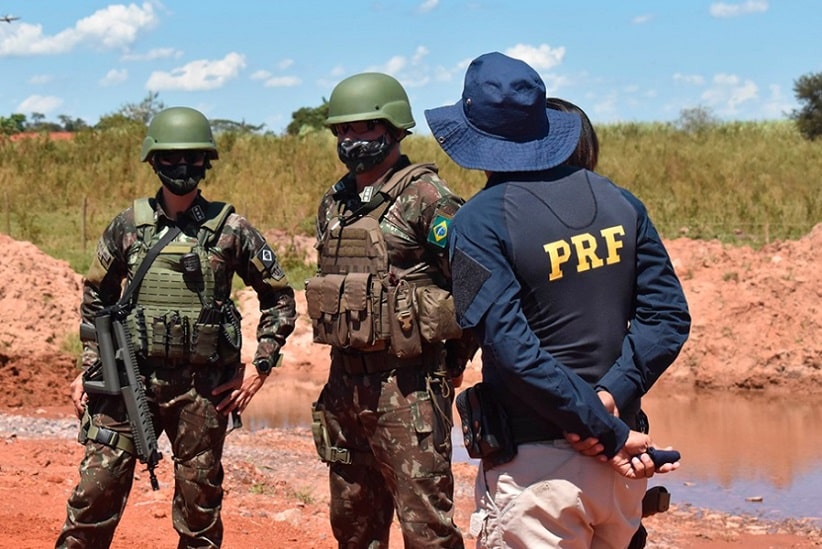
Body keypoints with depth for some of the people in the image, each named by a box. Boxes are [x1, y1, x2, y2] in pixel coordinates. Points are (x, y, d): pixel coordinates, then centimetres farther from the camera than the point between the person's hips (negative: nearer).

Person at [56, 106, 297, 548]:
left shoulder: (230, 230, 0)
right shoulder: (128, 226, 5)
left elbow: (279, 296, 6)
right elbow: (95, 298, 15)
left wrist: (261, 367, 0)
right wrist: (88, 370, 10)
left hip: (202, 387, -1)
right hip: (129, 381, 1)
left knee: (199, 502, 7)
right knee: (96, 488, -3)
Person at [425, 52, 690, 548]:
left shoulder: (480, 221, -11)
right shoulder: (620, 203, 5)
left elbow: (514, 351, -18)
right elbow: (668, 316, 2)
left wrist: (610, 433, -15)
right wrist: (612, 398, -8)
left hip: (536, 465, -6)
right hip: (622, 468, 6)